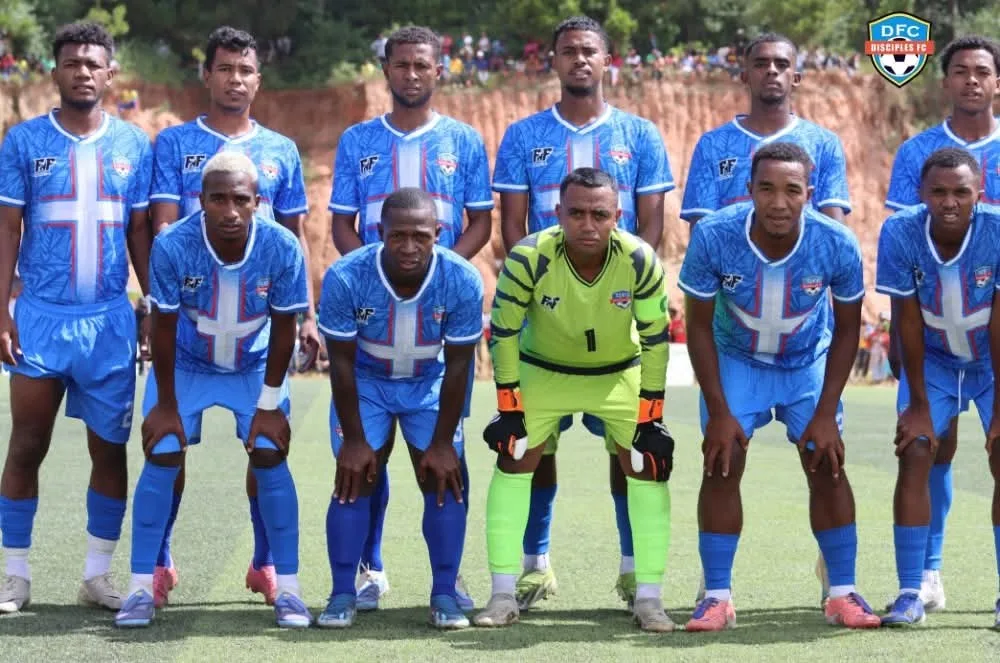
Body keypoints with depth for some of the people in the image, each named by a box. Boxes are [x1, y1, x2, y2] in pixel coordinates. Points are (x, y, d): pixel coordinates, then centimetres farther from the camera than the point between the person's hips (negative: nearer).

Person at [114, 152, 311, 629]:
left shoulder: (282, 248, -28)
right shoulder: (173, 246, -31)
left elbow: (284, 328, -14)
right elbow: (163, 327, -18)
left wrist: (270, 403, -10)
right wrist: (166, 403, -11)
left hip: (255, 366, 1)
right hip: (186, 365, 0)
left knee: (270, 458, -10)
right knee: (161, 457, -10)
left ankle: (288, 589, 0)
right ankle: (141, 588, -1)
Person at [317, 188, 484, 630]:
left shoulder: (462, 281, -28)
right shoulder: (345, 278, -30)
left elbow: (457, 366, -18)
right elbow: (343, 363, -19)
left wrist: (442, 443, -14)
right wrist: (354, 439, -16)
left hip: (431, 383, 1)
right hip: (365, 381, -1)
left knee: (444, 478, -9)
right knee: (354, 477, -10)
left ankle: (445, 594, 2)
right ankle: (342, 594, 0)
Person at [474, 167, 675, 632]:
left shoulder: (640, 262, -27)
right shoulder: (528, 258, -30)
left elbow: (654, 340, -14)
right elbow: (503, 332, -16)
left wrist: (649, 416, -13)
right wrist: (508, 407, -14)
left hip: (620, 373, 1)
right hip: (543, 370, 0)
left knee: (648, 467, -7)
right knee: (514, 463, -8)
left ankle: (648, 597, 2)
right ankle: (503, 596, 0)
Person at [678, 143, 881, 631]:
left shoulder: (837, 244, -28)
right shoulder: (713, 236, -29)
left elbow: (847, 329, -11)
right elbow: (699, 325, -16)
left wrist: (826, 413, -13)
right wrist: (719, 411, -17)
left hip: (809, 362, 1)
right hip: (736, 361, 0)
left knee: (827, 467, -6)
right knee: (722, 464, -11)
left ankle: (843, 594, 5)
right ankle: (717, 597, -3)